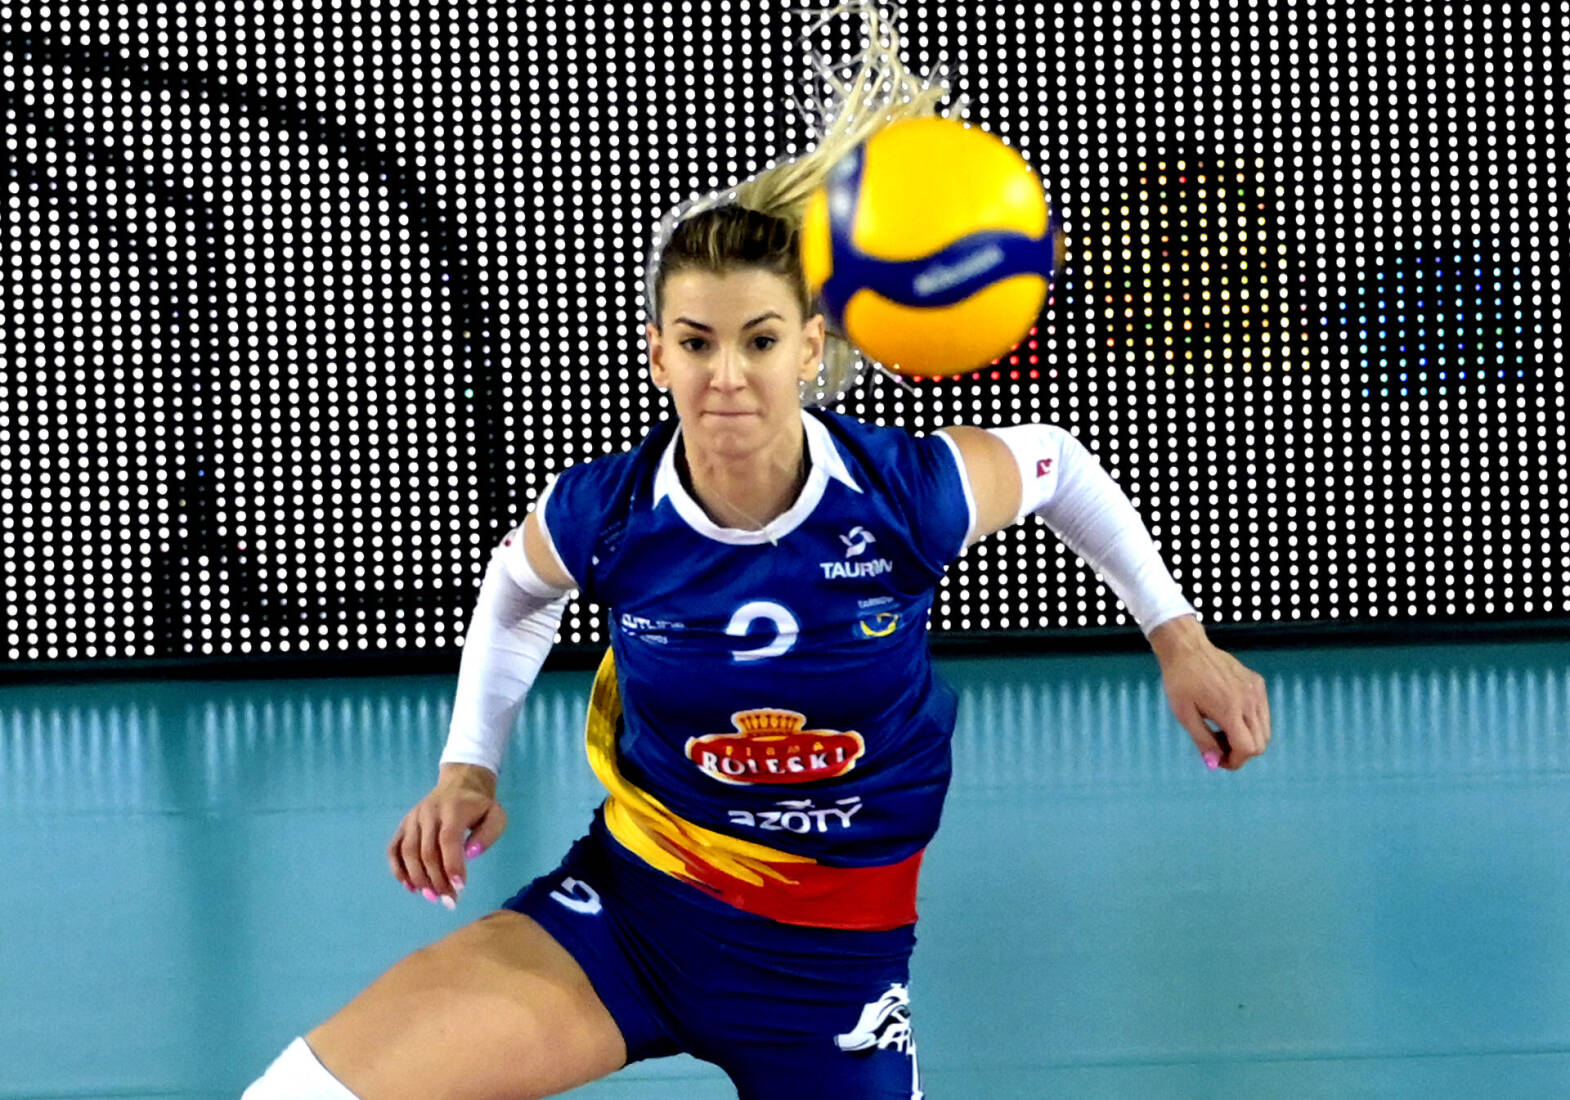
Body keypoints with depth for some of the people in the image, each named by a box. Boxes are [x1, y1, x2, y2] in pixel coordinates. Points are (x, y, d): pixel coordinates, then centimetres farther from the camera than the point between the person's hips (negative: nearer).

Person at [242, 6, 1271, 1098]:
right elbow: (518, 587, 12)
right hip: (628, 904, 1)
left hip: (834, 955, 0)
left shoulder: (912, 493, -18)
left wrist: (1179, 638, 7)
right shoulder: (600, 515, -14)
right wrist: (469, 768, 6)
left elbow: (1060, 461, 5)